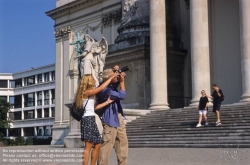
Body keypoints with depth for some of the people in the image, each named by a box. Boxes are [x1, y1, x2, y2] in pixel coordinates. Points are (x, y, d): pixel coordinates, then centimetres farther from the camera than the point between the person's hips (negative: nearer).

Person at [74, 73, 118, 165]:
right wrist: (111, 77, -3)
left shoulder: (89, 93, 20)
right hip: (88, 119, -10)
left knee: (97, 144, 8)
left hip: (91, 120, 10)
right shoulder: (86, 92, -7)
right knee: (88, 146, -12)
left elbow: (95, 107, 15)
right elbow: (101, 88, -11)